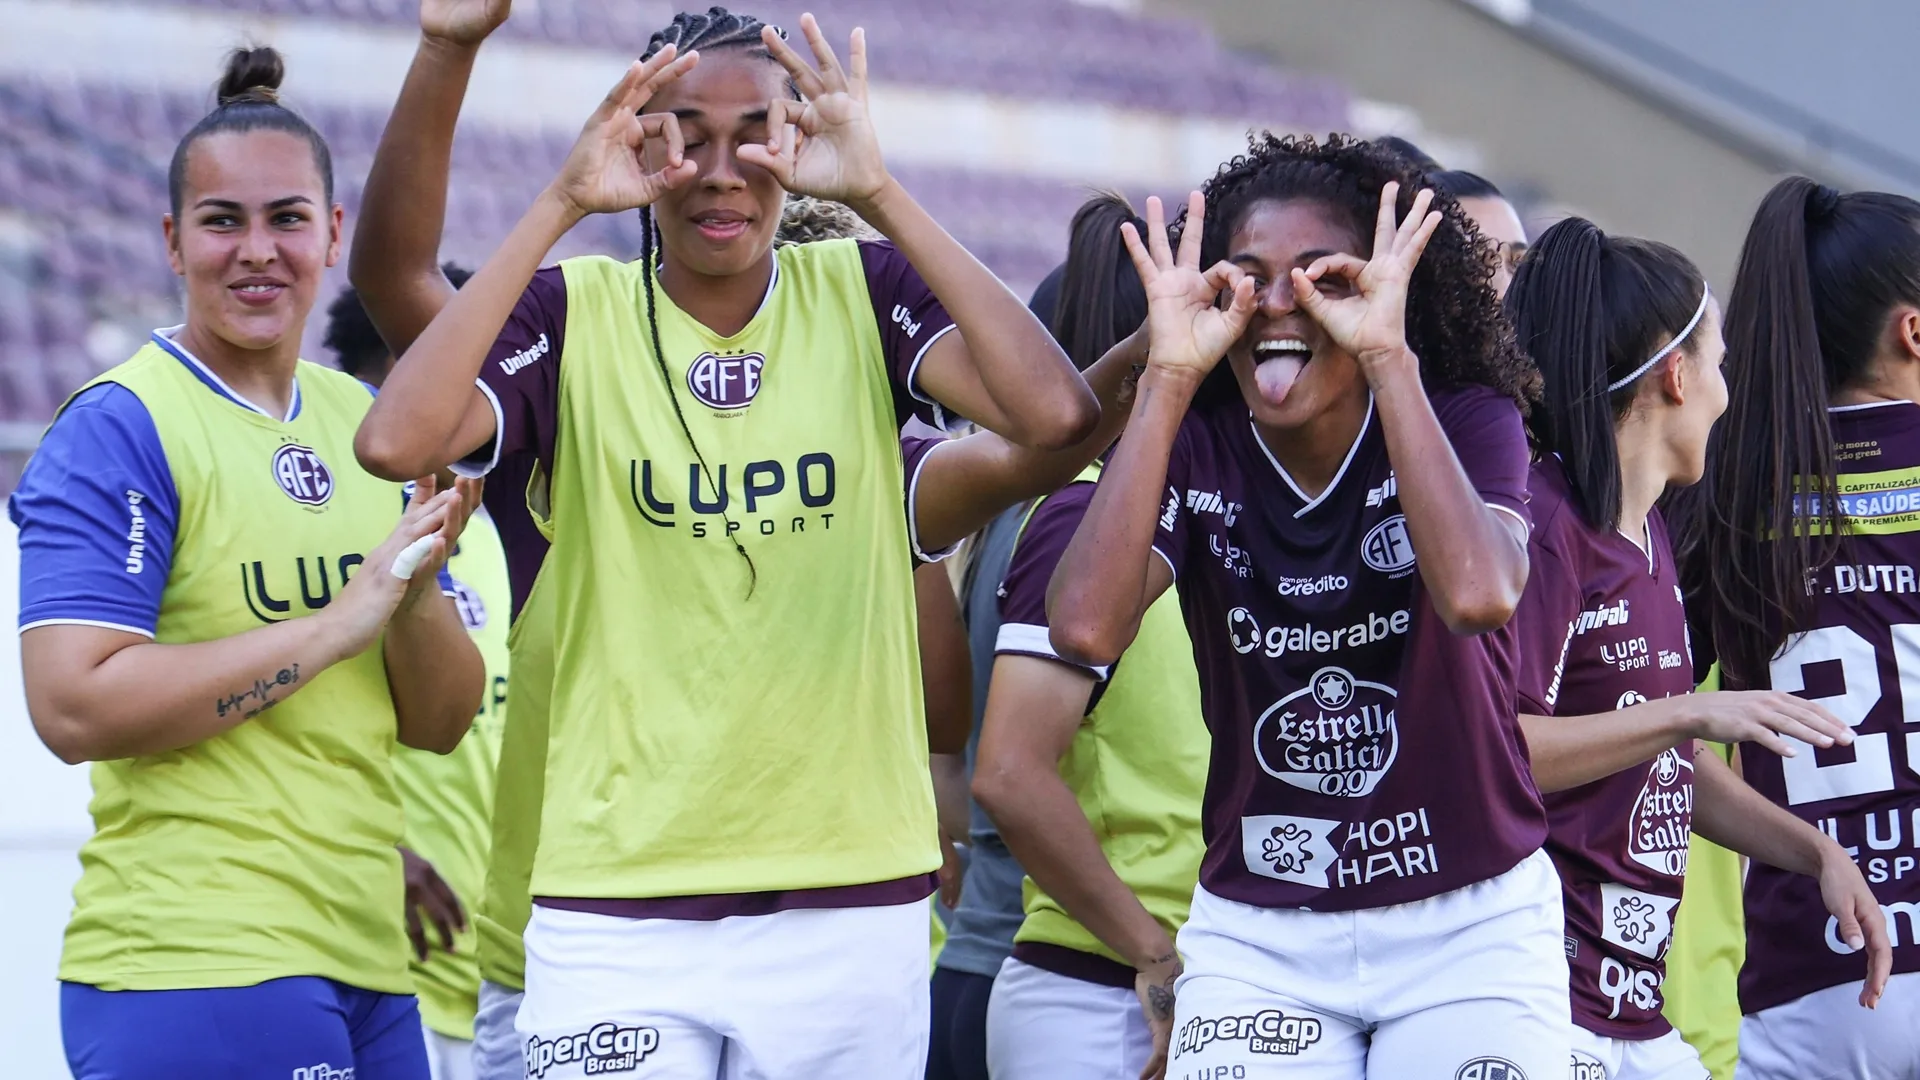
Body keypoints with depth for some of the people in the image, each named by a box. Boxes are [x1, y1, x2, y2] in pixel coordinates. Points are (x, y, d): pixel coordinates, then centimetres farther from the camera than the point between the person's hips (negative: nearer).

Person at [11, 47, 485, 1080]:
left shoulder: (367, 425, 14)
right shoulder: (118, 430, -7)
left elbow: (439, 723, 14)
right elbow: (74, 707, -19)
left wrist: (418, 594, -7)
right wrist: (335, 624, -16)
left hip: (365, 967, 7)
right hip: (193, 980, -7)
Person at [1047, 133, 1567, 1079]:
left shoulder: (1467, 420, -7)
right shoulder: (1194, 449, -3)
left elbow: (1478, 595, -30)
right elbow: (1085, 627, -22)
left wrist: (1387, 359, -27)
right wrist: (1168, 378, -20)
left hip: (1470, 928, -1)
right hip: (1257, 937, 1)